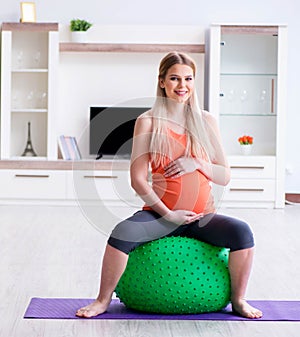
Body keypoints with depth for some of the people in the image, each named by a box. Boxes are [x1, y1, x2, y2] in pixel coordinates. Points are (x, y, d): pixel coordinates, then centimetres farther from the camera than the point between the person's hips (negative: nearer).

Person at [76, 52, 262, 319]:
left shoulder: (206, 121, 8)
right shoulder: (148, 122, 1)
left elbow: (225, 177, 9)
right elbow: (138, 179, -3)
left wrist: (197, 163, -10)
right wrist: (168, 214, -11)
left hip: (202, 216, 2)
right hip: (161, 214, -2)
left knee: (242, 232, -25)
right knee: (123, 233, -31)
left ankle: (238, 300, -3)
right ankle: (103, 301, -9)